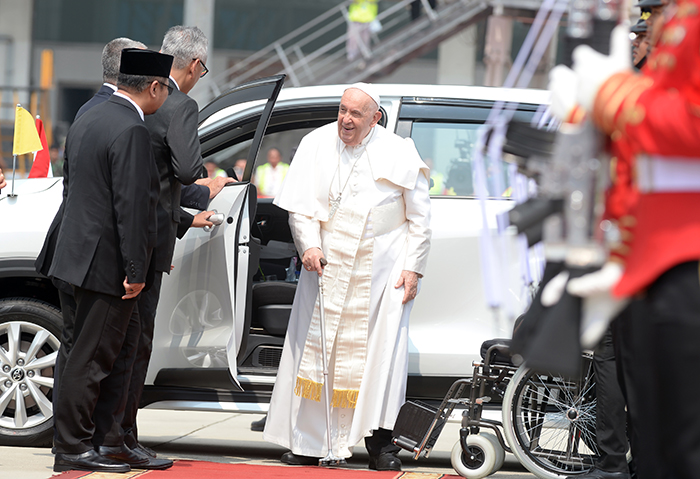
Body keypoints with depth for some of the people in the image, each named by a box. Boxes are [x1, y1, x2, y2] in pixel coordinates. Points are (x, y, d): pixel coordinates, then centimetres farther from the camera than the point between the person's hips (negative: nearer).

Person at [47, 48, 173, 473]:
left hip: (84, 254, 10)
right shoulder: (132, 131, -18)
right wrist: (135, 271, -18)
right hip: (108, 262, -10)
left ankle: (108, 442, 18)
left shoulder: (88, 120, 13)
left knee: (119, 350, 14)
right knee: (92, 358, -3)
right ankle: (72, 448, 3)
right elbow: (132, 206, -21)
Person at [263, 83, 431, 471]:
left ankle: (379, 441, -3)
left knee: (384, 349, -8)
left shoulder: (400, 154, -3)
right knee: (314, 348, 1)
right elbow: (301, 204, 3)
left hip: (383, 265, -2)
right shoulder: (316, 145, 1)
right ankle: (307, 442, 8)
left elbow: (420, 217, 2)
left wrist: (414, 268, -4)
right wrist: (309, 245, -13)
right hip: (328, 262, 2)